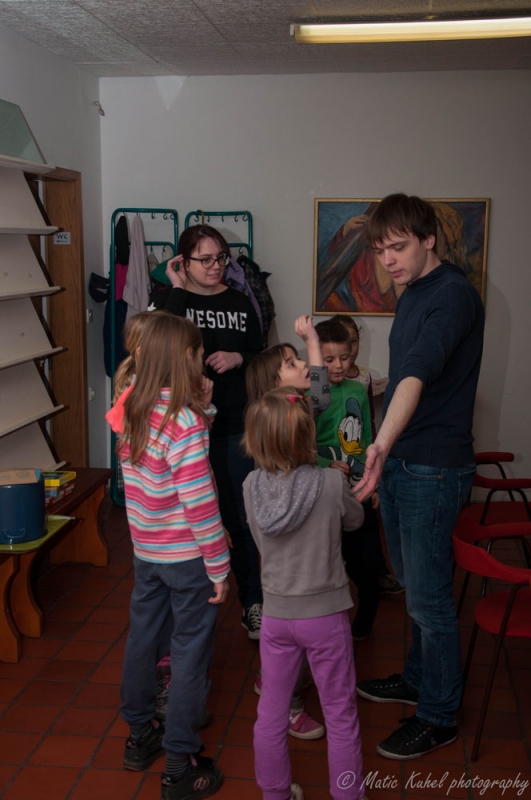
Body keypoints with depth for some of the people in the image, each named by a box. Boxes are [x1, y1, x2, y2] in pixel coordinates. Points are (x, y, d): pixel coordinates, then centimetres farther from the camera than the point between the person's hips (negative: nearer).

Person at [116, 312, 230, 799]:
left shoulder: (133, 411, 0)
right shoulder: (185, 421, -22)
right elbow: (200, 504, -22)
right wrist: (219, 568, -16)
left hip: (146, 552, 7)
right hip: (188, 557, -7)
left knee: (143, 639, 20)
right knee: (191, 655, 5)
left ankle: (140, 736, 39)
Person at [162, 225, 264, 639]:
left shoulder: (239, 303, 6)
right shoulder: (172, 299, -1)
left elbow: (261, 357, 11)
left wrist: (238, 358, -9)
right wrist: (179, 289, -15)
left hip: (235, 425, 2)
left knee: (241, 516, 8)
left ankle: (252, 602, 23)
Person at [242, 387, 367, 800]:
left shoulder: (252, 486, -11)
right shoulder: (332, 483, -19)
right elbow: (355, 521, 1)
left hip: (276, 614, 3)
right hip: (325, 614, -3)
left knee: (271, 712, 18)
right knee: (340, 715, 14)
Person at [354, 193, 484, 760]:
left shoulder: (454, 295, -17)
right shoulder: (412, 294, 12)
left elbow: (418, 374, -33)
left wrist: (382, 445, -43)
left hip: (433, 468, -9)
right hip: (399, 460, 9)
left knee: (428, 595, 1)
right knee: (412, 584, 20)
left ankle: (438, 716, 17)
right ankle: (418, 679, 37)